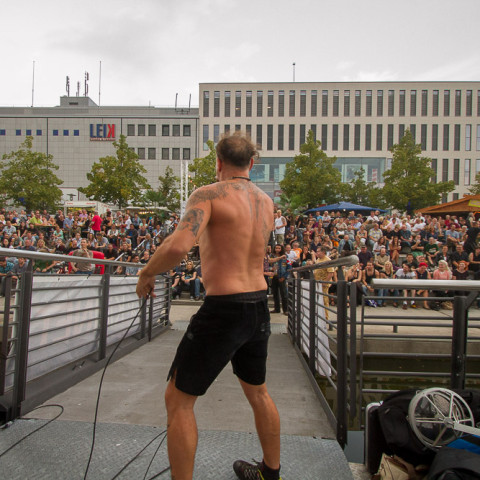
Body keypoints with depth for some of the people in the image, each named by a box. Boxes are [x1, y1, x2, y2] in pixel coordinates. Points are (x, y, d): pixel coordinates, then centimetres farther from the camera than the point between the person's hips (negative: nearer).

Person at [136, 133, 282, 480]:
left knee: (178, 400, 11)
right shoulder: (267, 201, 9)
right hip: (259, 307, 8)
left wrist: (146, 273, -10)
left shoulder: (209, 194, -12)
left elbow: (179, 245, -28)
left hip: (223, 309, -8)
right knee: (257, 392, 27)